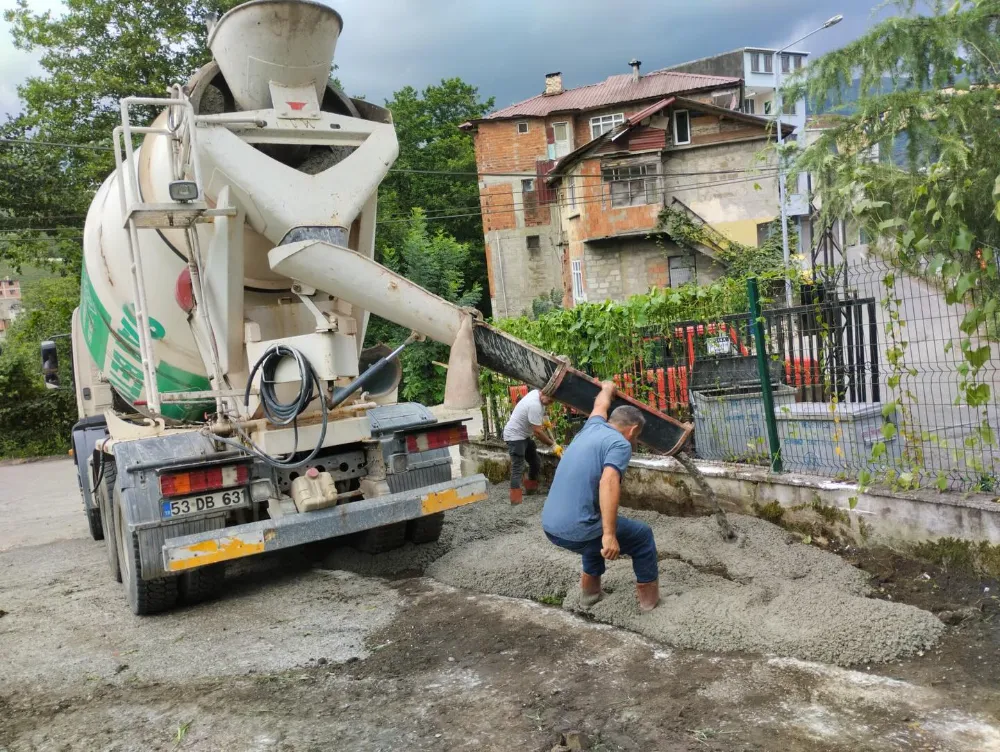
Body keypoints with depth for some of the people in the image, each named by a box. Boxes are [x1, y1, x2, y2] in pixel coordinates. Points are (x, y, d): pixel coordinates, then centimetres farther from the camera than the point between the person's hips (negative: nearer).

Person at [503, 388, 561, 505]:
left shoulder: (536, 393, -3)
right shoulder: (535, 405, -31)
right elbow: (538, 432, -27)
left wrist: (544, 419, 7)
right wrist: (553, 445, -20)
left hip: (525, 435, 10)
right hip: (515, 436, -10)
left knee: (535, 464, 16)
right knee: (517, 468, -14)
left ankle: (531, 488, 30)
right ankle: (515, 498, -16)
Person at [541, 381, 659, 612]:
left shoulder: (593, 427, 15)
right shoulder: (620, 443, -7)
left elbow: (601, 406, 38)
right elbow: (608, 482, -24)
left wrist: (607, 388, 60)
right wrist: (609, 535, -29)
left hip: (550, 526, 8)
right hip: (575, 531, -8)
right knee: (642, 535, 15)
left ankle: (589, 588, 37)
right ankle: (648, 594, 27)